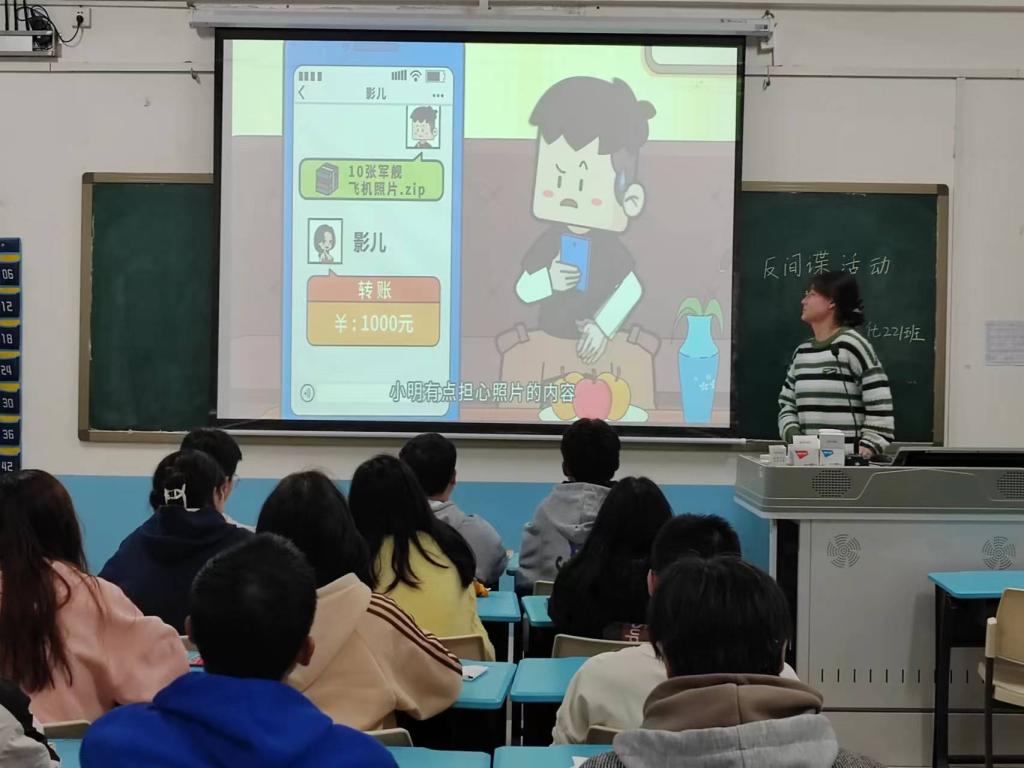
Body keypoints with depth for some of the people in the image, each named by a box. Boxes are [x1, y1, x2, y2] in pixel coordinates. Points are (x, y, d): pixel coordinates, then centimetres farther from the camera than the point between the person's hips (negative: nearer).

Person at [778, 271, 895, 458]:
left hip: (849, 460, -6)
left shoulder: (853, 344, -7)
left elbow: (880, 406, -11)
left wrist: (867, 452, -18)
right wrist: (794, 438, -1)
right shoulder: (801, 352, 14)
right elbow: (787, 404, 18)